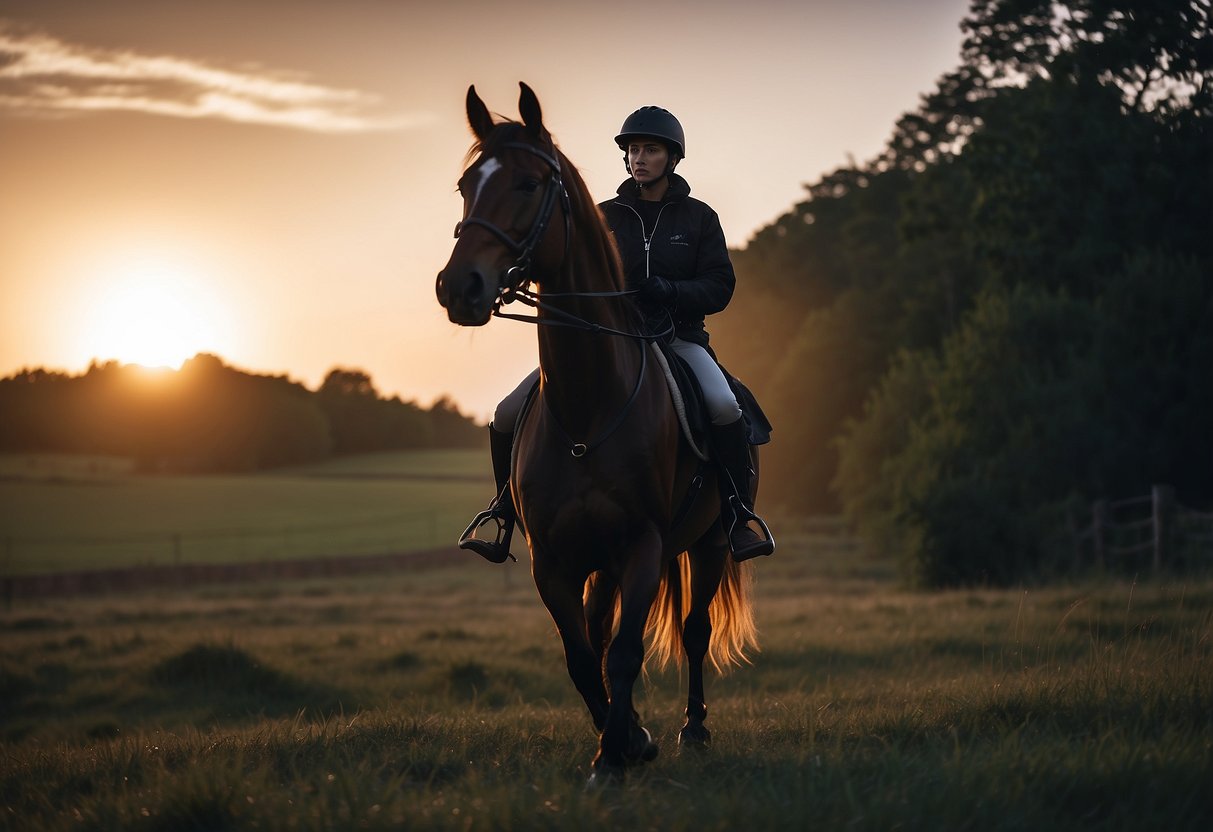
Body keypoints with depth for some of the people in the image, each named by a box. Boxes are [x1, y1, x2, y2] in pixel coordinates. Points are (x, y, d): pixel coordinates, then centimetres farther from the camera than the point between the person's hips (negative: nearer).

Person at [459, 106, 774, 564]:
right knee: (508, 417, -12)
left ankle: (738, 515, -18)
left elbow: (719, 288, -1)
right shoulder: (604, 217, 9)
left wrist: (667, 290, -20)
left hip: (676, 337, -2)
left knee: (724, 407, -35)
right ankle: (506, 511, 13)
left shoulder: (698, 217, 5)